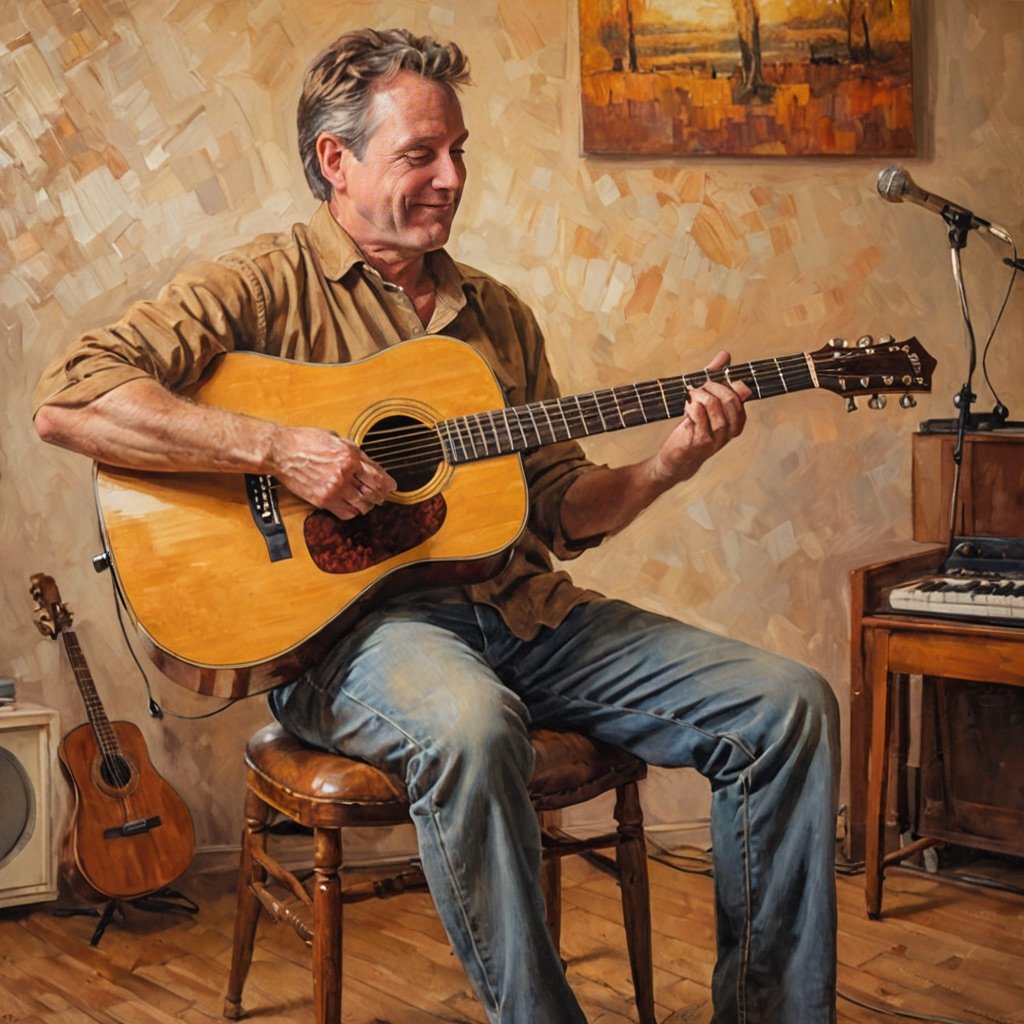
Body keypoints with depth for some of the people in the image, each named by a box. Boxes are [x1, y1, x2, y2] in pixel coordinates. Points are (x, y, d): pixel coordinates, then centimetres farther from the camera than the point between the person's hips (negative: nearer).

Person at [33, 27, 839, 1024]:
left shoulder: (496, 313, 20)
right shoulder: (271, 284, 0)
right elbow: (68, 400, -13)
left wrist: (668, 464, 1)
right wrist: (275, 446, -21)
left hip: (524, 609, 6)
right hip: (350, 617, -6)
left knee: (790, 704, -7)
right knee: (472, 722, -40)